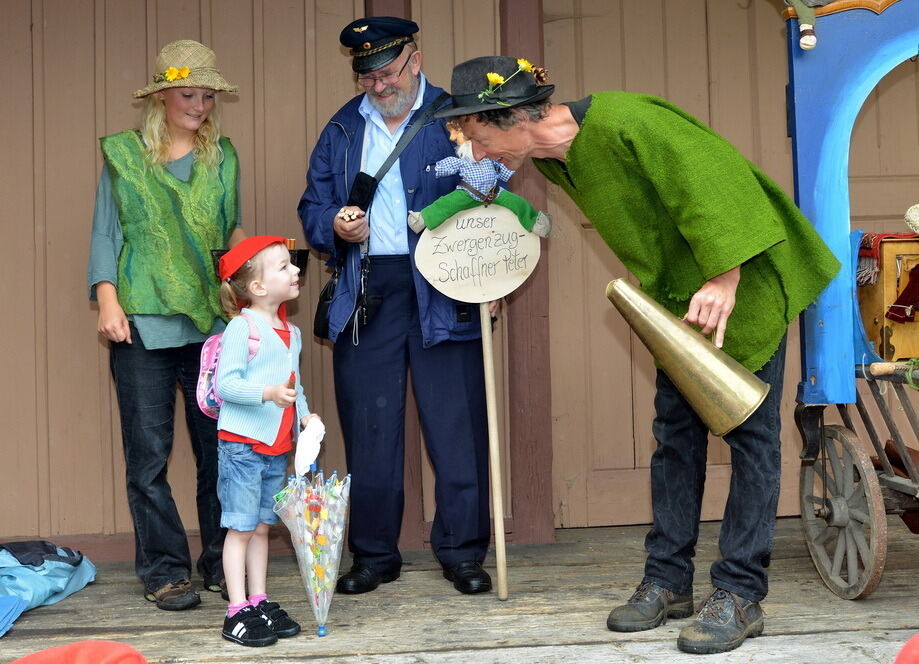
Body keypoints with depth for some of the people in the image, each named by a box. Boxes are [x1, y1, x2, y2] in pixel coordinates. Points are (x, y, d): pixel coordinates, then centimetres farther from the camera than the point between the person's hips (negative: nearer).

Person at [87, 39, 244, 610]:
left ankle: (222, 562, 16)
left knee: (221, 448, 4)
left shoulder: (223, 157, 13)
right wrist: (108, 301, -6)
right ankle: (165, 570, 9)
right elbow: (106, 232, 5)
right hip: (143, 325, -2)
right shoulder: (124, 156, 6)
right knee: (148, 455, -1)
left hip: (214, 322, 2)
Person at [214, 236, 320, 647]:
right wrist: (268, 393, -30)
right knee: (241, 528, -2)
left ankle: (260, 603, 21)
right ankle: (238, 613, 3)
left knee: (261, 527, 13)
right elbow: (225, 383, -18)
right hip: (242, 444, -7)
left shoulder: (291, 332, 12)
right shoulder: (242, 328, -13)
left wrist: (304, 413, 3)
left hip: (277, 447, 7)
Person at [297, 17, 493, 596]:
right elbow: (313, 207, 16)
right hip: (365, 293, 3)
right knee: (369, 429, 7)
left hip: (443, 292, -3)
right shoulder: (342, 130, 14)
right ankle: (374, 555, 19)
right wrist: (335, 227, -7)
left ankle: (463, 552, 13)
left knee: (458, 427, 0)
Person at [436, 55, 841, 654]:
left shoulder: (621, 123, -28)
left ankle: (741, 596, -1)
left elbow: (714, 181, -29)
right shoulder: (553, 160, 0)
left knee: (749, 431, -4)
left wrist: (725, 280, -31)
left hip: (742, 282, -8)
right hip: (678, 295, 8)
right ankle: (668, 582, 14)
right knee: (676, 431, 7)